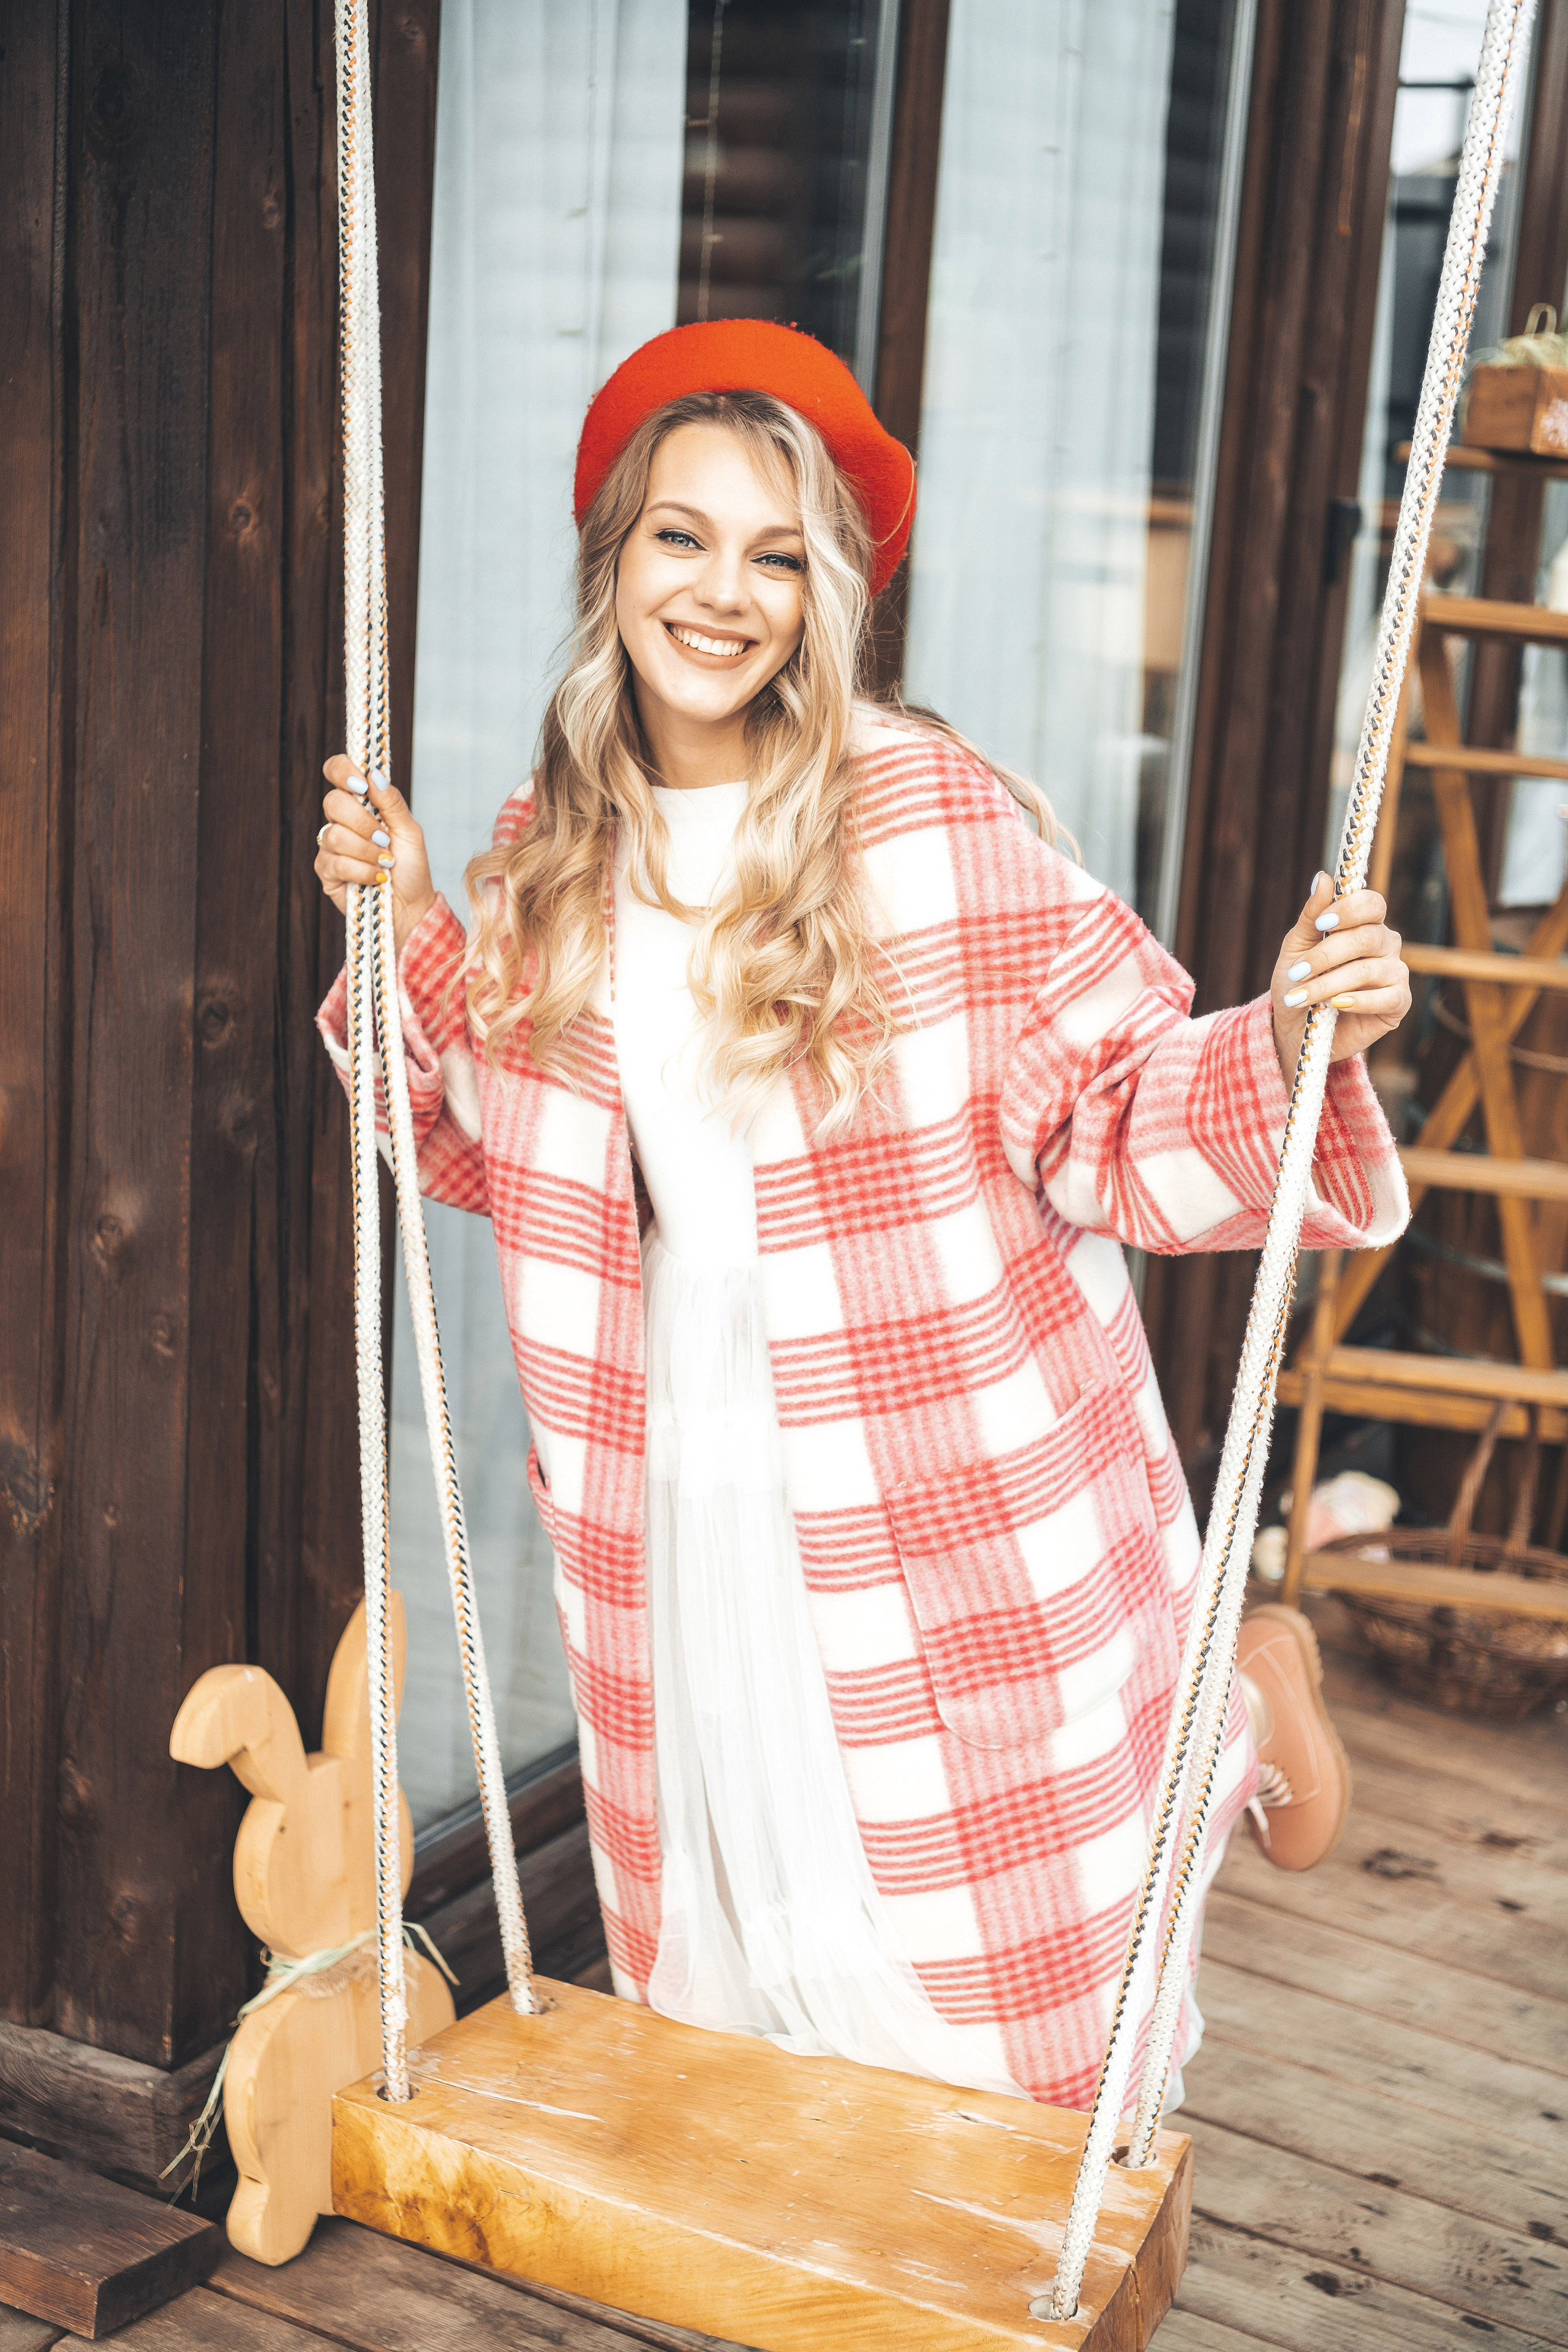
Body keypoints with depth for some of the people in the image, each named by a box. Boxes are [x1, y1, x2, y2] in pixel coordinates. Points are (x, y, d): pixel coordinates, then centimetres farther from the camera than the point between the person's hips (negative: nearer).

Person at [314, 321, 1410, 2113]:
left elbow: (1117, 1116, -12)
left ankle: (1229, 1707, 34)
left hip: (956, 1495, -4)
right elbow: (502, 1153, 14)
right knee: (734, 1936, 14)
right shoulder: (553, 847, 3)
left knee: (990, 1960, 7)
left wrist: (1286, 1047, -30)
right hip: (678, 1487, 5)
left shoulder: (935, 814, -13)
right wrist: (411, 938, 3)